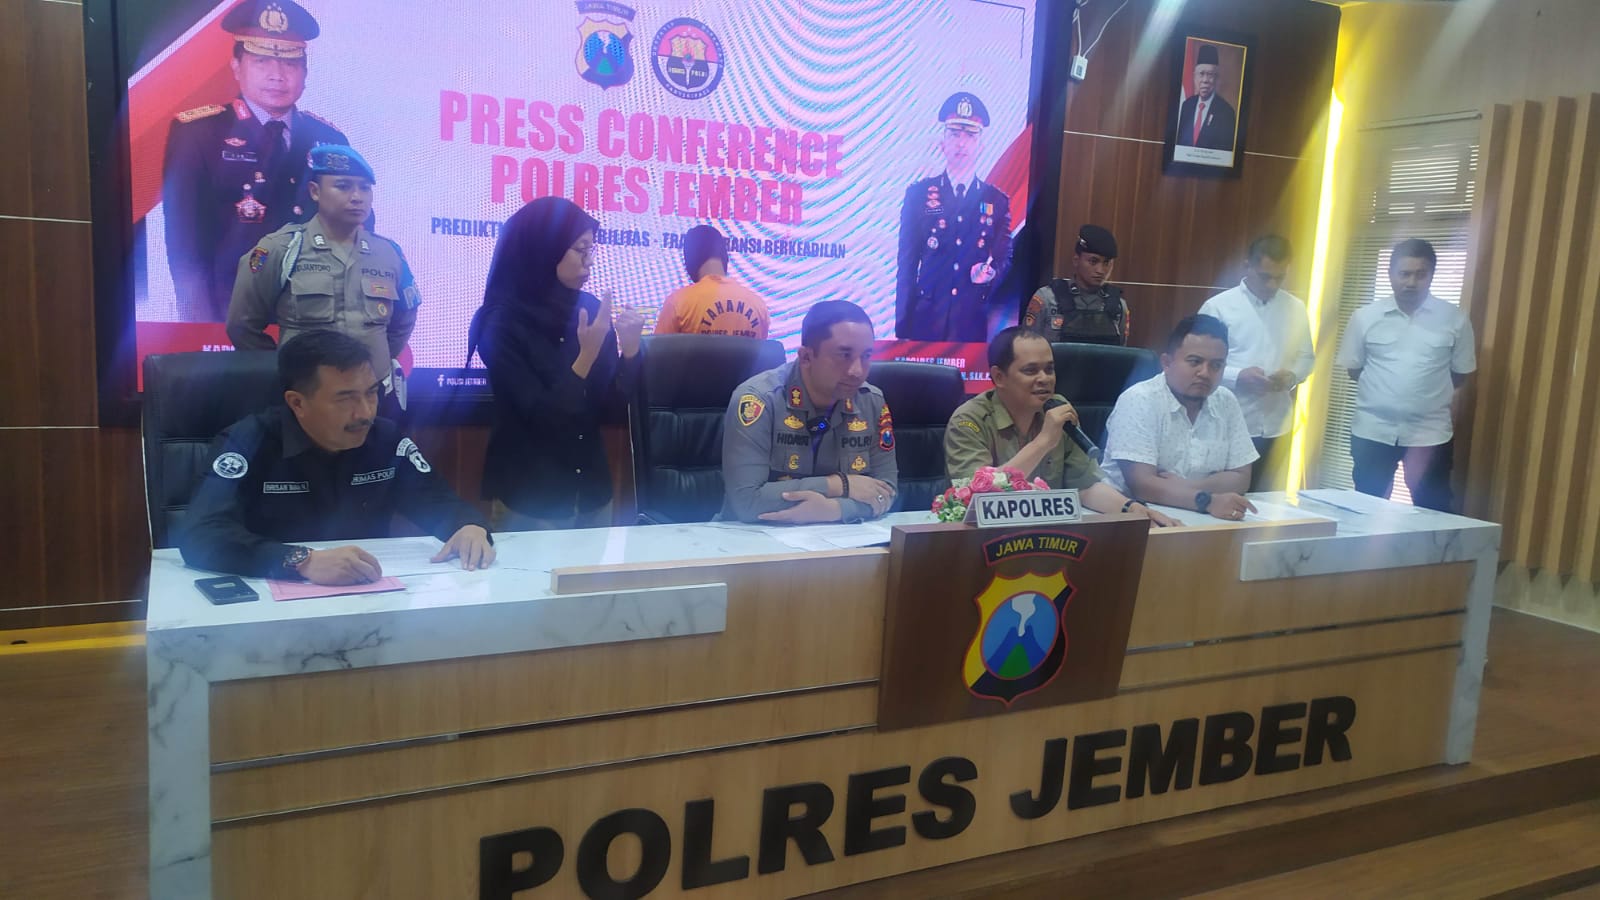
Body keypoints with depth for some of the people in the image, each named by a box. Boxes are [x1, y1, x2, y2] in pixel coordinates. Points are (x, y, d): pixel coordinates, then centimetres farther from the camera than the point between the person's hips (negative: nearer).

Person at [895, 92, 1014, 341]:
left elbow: (1005, 258, 11)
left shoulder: (998, 201, 10)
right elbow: (907, 262, 3)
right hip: (927, 319, -1)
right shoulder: (918, 193, 5)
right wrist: (902, 328, -2)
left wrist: (991, 272, -15)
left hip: (975, 322, 1)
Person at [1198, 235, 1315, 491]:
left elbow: (1306, 357, 15)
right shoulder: (1218, 306, -5)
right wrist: (1238, 377, -20)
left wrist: (1292, 375, -7)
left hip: (1275, 427, 4)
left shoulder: (1296, 309, 8)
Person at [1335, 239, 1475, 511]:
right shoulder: (1365, 317, 0)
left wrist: (1425, 394, 7)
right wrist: (1385, 391, 5)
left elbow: (1460, 374, 8)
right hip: (1373, 429, 1)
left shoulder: (1454, 319, -1)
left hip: (1430, 432, -1)